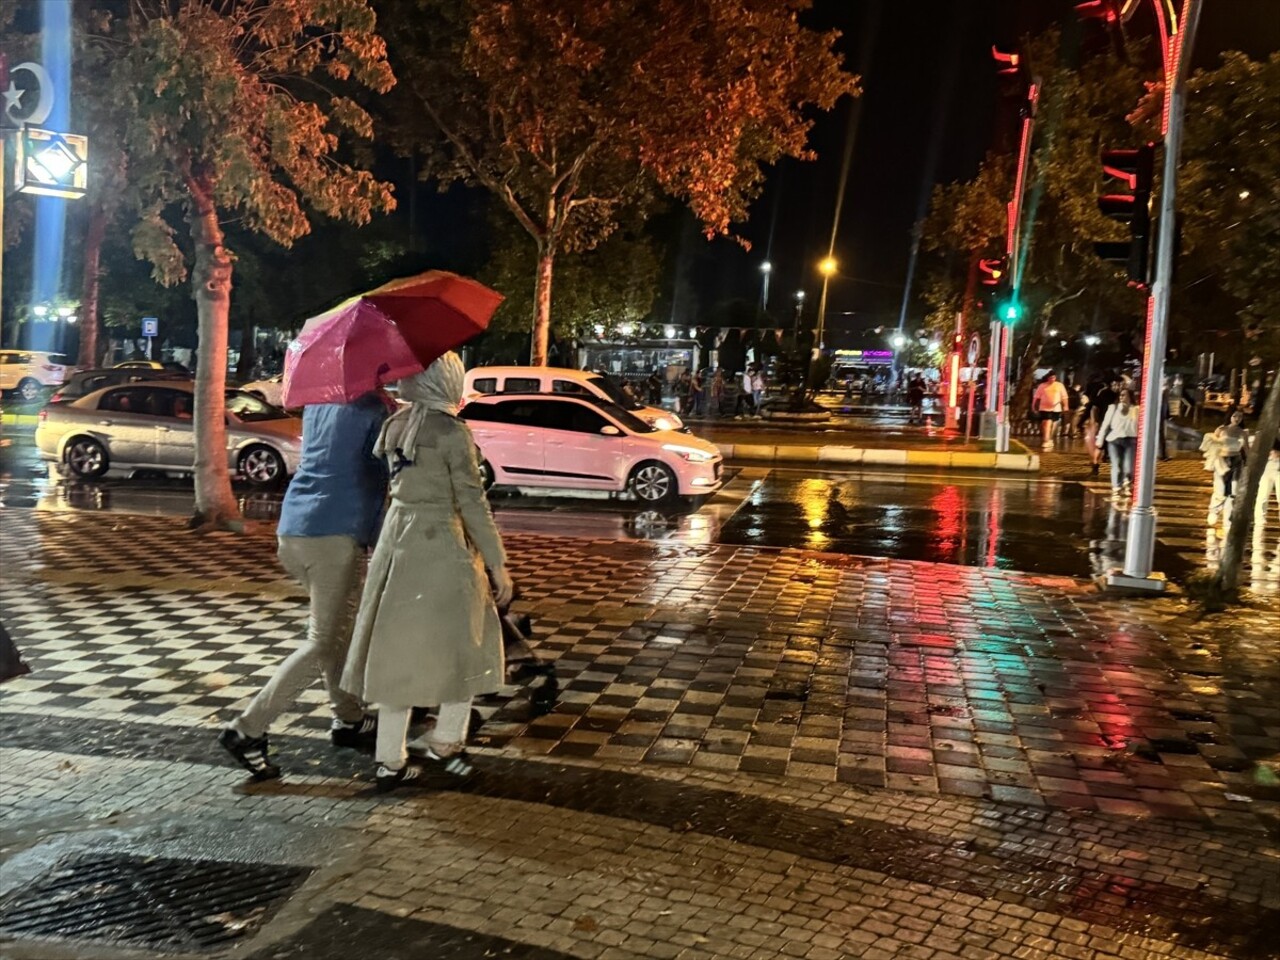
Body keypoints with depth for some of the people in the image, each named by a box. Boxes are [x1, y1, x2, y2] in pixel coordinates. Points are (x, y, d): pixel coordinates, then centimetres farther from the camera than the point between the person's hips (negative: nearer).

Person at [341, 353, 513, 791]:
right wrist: (498, 564, -9)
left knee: (399, 650, 12)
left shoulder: (394, 425, 6)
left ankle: (389, 760, 17)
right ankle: (443, 744, 19)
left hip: (396, 538, 7)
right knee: (465, 646, 11)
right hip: (439, 545, -7)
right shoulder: (451, 431, -13)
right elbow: (472, 503, -14)